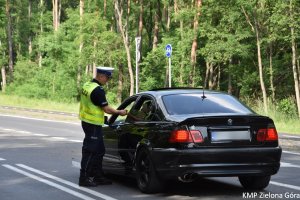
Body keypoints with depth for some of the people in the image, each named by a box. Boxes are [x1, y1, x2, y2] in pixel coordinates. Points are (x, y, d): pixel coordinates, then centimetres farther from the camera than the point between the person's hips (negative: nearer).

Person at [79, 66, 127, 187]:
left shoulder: (87, 86, 10)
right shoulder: (98, 90, -20)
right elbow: (106, 109, -17)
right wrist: (120, 112, -3)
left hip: (86, 121, 10)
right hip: (93, 124, -10)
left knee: (99, 151, 16)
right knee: (90, 152, -5)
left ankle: (98, 176, 21)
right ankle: (84, 178, -2)